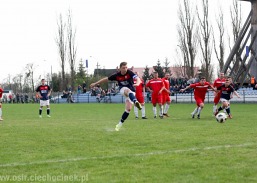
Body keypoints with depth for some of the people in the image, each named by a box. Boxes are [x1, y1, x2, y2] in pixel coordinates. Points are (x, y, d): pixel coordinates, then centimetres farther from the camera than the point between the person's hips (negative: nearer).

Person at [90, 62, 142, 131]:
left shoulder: (129, 73, -16)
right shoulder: (117, 75, -10)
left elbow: (137, 78, -31)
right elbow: (106, 79, 2)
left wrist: (137, 83, -55)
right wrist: (95, 83, 6)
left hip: (131, 91, 1)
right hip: (123, 89, -1)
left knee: (128, 109, -10)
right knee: (128, 91, -38)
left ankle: (120, 124, 7)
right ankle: (135, 102, -68)